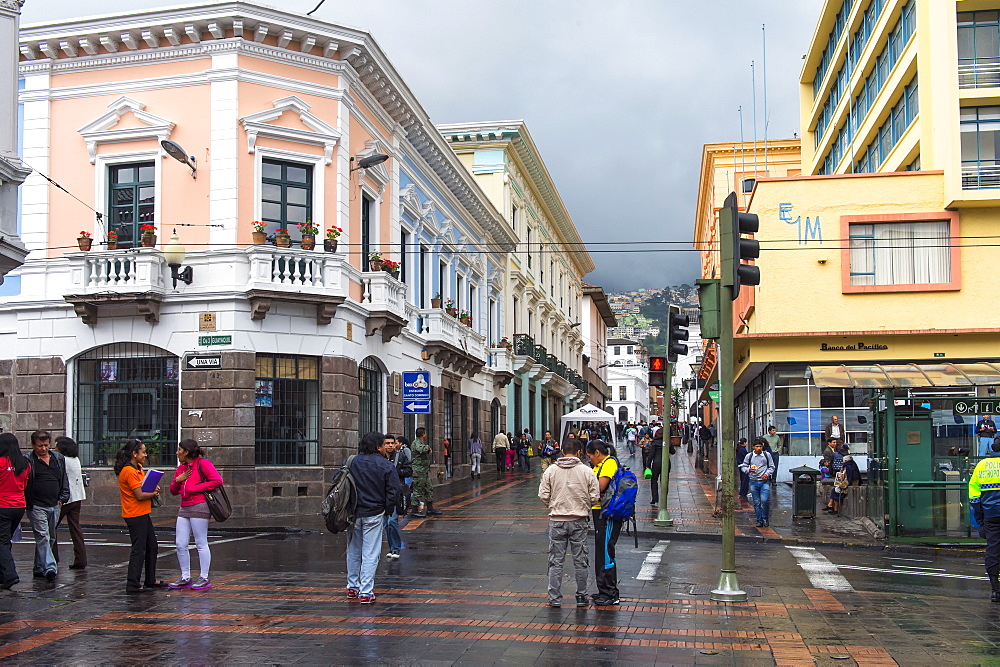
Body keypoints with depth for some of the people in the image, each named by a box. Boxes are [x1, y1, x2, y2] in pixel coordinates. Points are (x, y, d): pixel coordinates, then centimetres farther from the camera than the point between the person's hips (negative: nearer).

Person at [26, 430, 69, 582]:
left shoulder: (59, 458, 11)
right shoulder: (28, 461, -5)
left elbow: (64, 480, 17)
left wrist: (62, 498, 9)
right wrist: (28, 502, -11)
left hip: (54, 506, 6)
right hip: (37, 506, -6)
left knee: (50, 538, 12)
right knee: (43, 537, -11)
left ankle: (39, 568, 24)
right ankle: (49, 568, -16)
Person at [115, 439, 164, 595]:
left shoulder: (137, 468, 12)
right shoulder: (129, 471, -19)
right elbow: (140, 495, -21)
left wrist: (154, 488, 1)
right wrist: (154, 493, -4)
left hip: (143, 514, 10)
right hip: (135, 515, -10)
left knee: (151, 546, 17)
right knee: (139, 550, -6)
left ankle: (150, 580, 28)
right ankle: (133, 586, -1)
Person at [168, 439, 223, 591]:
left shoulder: (202, 463, -6)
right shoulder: (181, 467, 18)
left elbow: (217, 481, -15)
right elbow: (173, 491, 21)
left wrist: (194, 488, -13)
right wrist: (177, 480, 0)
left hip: (199, 507, -8)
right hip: (184, 508, 8)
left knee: (201, 544, -2)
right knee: (180, 544, 5)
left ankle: (204, 578, 6)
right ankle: (185, 578, 15)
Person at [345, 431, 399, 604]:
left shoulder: (351, 462, 1)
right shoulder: (386, 466, -7)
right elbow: (393, 492, -9)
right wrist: (387, 510, 5)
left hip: (352, 513, 4)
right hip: (374, 515, -3)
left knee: (353, 551, 18)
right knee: (370, 554, 0)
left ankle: (352, 587, 26)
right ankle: (366, 592, 0)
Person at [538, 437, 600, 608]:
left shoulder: (551, 470, -3)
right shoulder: (586, 471, -5)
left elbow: (543, 495, -4)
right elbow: (595, 497, -5)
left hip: (557, 521, 0)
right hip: (579, 521, 0)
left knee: (556, 560, 7)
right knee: (580, 560, 10)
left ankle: (554, 598, 9)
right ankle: (581, 597, 17)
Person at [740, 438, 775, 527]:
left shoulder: (767, 455, 4)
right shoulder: (749, 456, 3)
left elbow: (772, 467, 9)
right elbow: (743, 466, 8)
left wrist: (767, 474, -8)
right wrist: (748, 470, -13)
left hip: (764, 481, -1)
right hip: (754, 482, 1)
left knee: (765, 500, -16)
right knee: (756, 503, 4)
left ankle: (765, 518, 6)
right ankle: (759, 521, 15)